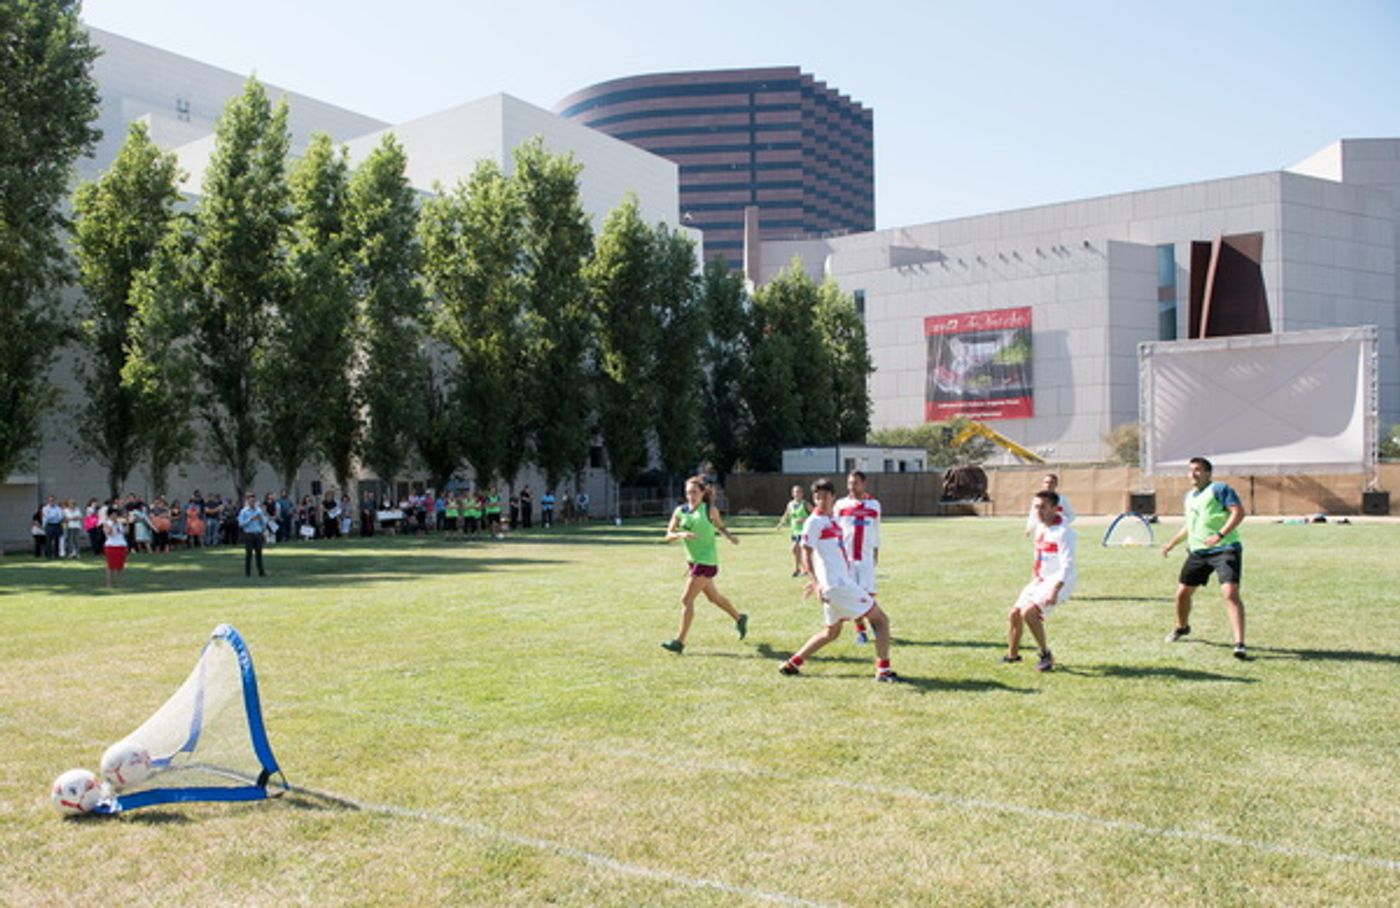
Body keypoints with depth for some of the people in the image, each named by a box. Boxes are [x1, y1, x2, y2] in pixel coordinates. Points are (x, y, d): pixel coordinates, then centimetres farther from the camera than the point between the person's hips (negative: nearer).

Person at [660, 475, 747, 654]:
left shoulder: (710, 510, -7)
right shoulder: (680, 511, 1)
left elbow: (720, 526, 12)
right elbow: (669, 535, -3)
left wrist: (730, 536, -7)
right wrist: (681, 534, -22)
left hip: (707, 561, -6)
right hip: (693, 560, 6)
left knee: (686, 599, -11)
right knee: (713, 596, 21)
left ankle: (679, 641, -6)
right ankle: (739, 618, 45)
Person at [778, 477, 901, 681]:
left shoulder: (832, 518, 15)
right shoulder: (814, 522, -10)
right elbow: (806, 554, -15)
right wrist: (815, 581, -27)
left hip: (843, 580, 9)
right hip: (837, 583, -9)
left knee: (832, 632, 20)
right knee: (880, 619, -4)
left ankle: (792, 663, 21)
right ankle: (883, 669, -5)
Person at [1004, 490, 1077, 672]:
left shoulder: (1063, 532, -19)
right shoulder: (1040, 526, 7)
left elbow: (1067, 565, -26)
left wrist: (1055, 590, -34)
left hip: (1059, 582, -8)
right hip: (1041, 580, 8)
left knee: (1028, 611, -25)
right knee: (1014, 614, 6)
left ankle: (1046, 655, -11)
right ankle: (1012, 655, 26)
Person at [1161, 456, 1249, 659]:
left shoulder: (1219, 489, -6)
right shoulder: (1189, 496, 17)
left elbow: (1239, 511, -18)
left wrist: (1220, 535, -27)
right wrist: (1172, 543, 29)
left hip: (1225, 549, -7)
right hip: (1197, 551, 8)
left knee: (1230, 592, -21)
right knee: (1182, 592, 11)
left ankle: (1240, 643, -21)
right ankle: (1182, 627, 39)